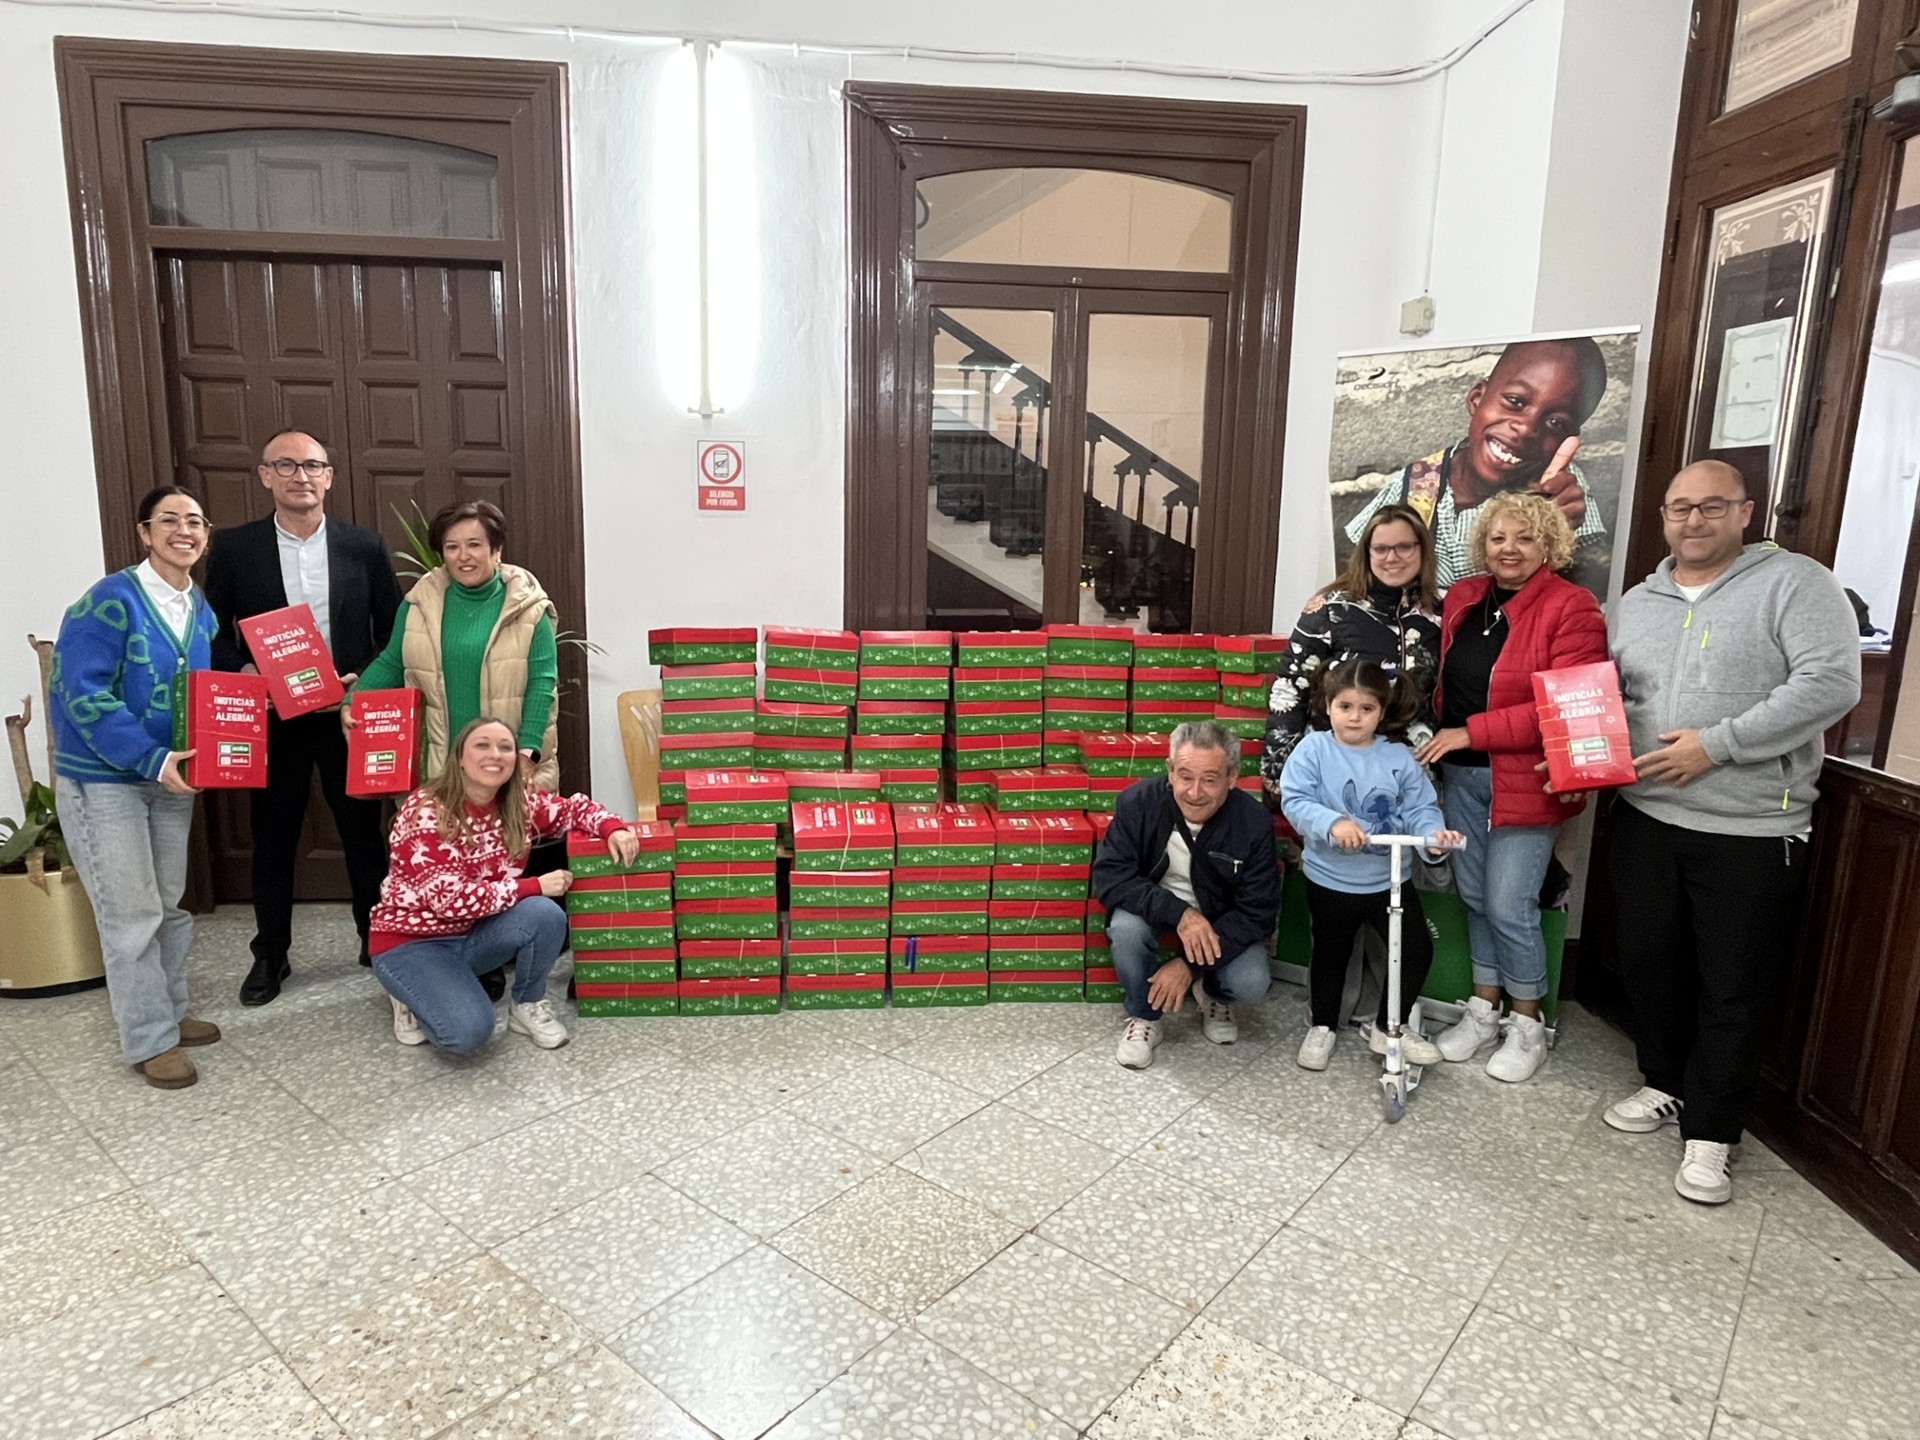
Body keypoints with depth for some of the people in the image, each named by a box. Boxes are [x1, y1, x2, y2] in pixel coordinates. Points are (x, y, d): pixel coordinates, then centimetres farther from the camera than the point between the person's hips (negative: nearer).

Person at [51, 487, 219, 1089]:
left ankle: (169, 1011, 32)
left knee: (169, 902, 16)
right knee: (131, 913, 0)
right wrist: (151, 758, -27)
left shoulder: (202, 611, 4)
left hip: (171, 777, 7)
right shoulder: (111, 600, -17)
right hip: (103, 778, -7)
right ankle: (150, 1040, 12)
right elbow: (83, 694, -22)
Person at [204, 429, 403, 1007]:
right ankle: (270, 955, 26)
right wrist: (243, 675, -14)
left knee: (363, 833, 10)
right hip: (272, 720, 0)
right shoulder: (234, 548, 0)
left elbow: (394, 632, 3)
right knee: (273, 840, 11)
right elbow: (214, 635, 4)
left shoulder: (365, 546, 0)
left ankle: (377, 940, 26)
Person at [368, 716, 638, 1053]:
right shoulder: (425, 812, -23)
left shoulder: (521, 804, -6)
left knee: (545, 915, -26)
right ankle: (412, 993, 5)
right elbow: (449, 898, -28)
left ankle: (528, 1005, 0)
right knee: (469, 1030, -29)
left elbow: (574, 808, 8)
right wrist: (535, 886, -27)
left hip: (476, 933, 5)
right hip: (413, 941, -5)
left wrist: (613, 827, -16)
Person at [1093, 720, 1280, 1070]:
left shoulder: (1254, 821, -24)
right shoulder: (1138, 802, -25)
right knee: (1125, 928, -32)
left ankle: (1214, 996, 16)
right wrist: (1178, 912, -40)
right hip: (1154, 906, 0)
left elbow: (1257, 911, -20)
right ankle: (1144, 1016, -2)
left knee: (1251, 983, -23)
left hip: (1222, 917, 1)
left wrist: (1190, 964, -28)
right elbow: (1110, 877, -24)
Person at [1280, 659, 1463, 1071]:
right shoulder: (1313, 749, -11)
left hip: (1389, 878, 2)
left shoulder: (1398, 758, -3)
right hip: (1330, 880, -2)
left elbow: (1419, 809, -3)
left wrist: (1434, 833, -25)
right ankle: (1322, 1027, 36)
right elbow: (1295, 801, -21)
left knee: (1417, 950, 4)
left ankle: (1389, 1028, 25)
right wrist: (1332, 822, -37)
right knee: (1330, 954, 14)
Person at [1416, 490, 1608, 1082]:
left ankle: (1527, 1025, 18)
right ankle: (1484, 1007, 30)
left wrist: (1469, 732, -17)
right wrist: (1437, 736, 2)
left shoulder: (1572, 608, -11)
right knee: (1475, 896, 14)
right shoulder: (1462, 598, 7)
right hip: (1461, 774, 6)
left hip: (1526, 780, -6)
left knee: (1509, 906, -3)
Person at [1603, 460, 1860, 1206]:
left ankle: (1708, 1132, 17)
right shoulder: (1638, 602, 12)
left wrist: (1716, 745, -21)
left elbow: (1831, 684, -17)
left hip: (1752, 833, -5)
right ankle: (1667, 1085, 35)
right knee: (1650, 963, 15)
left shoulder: (1794, 583, -7)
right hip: (1645, 817, 5)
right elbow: (1609, 696, 18)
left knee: (1732, 990, 5)